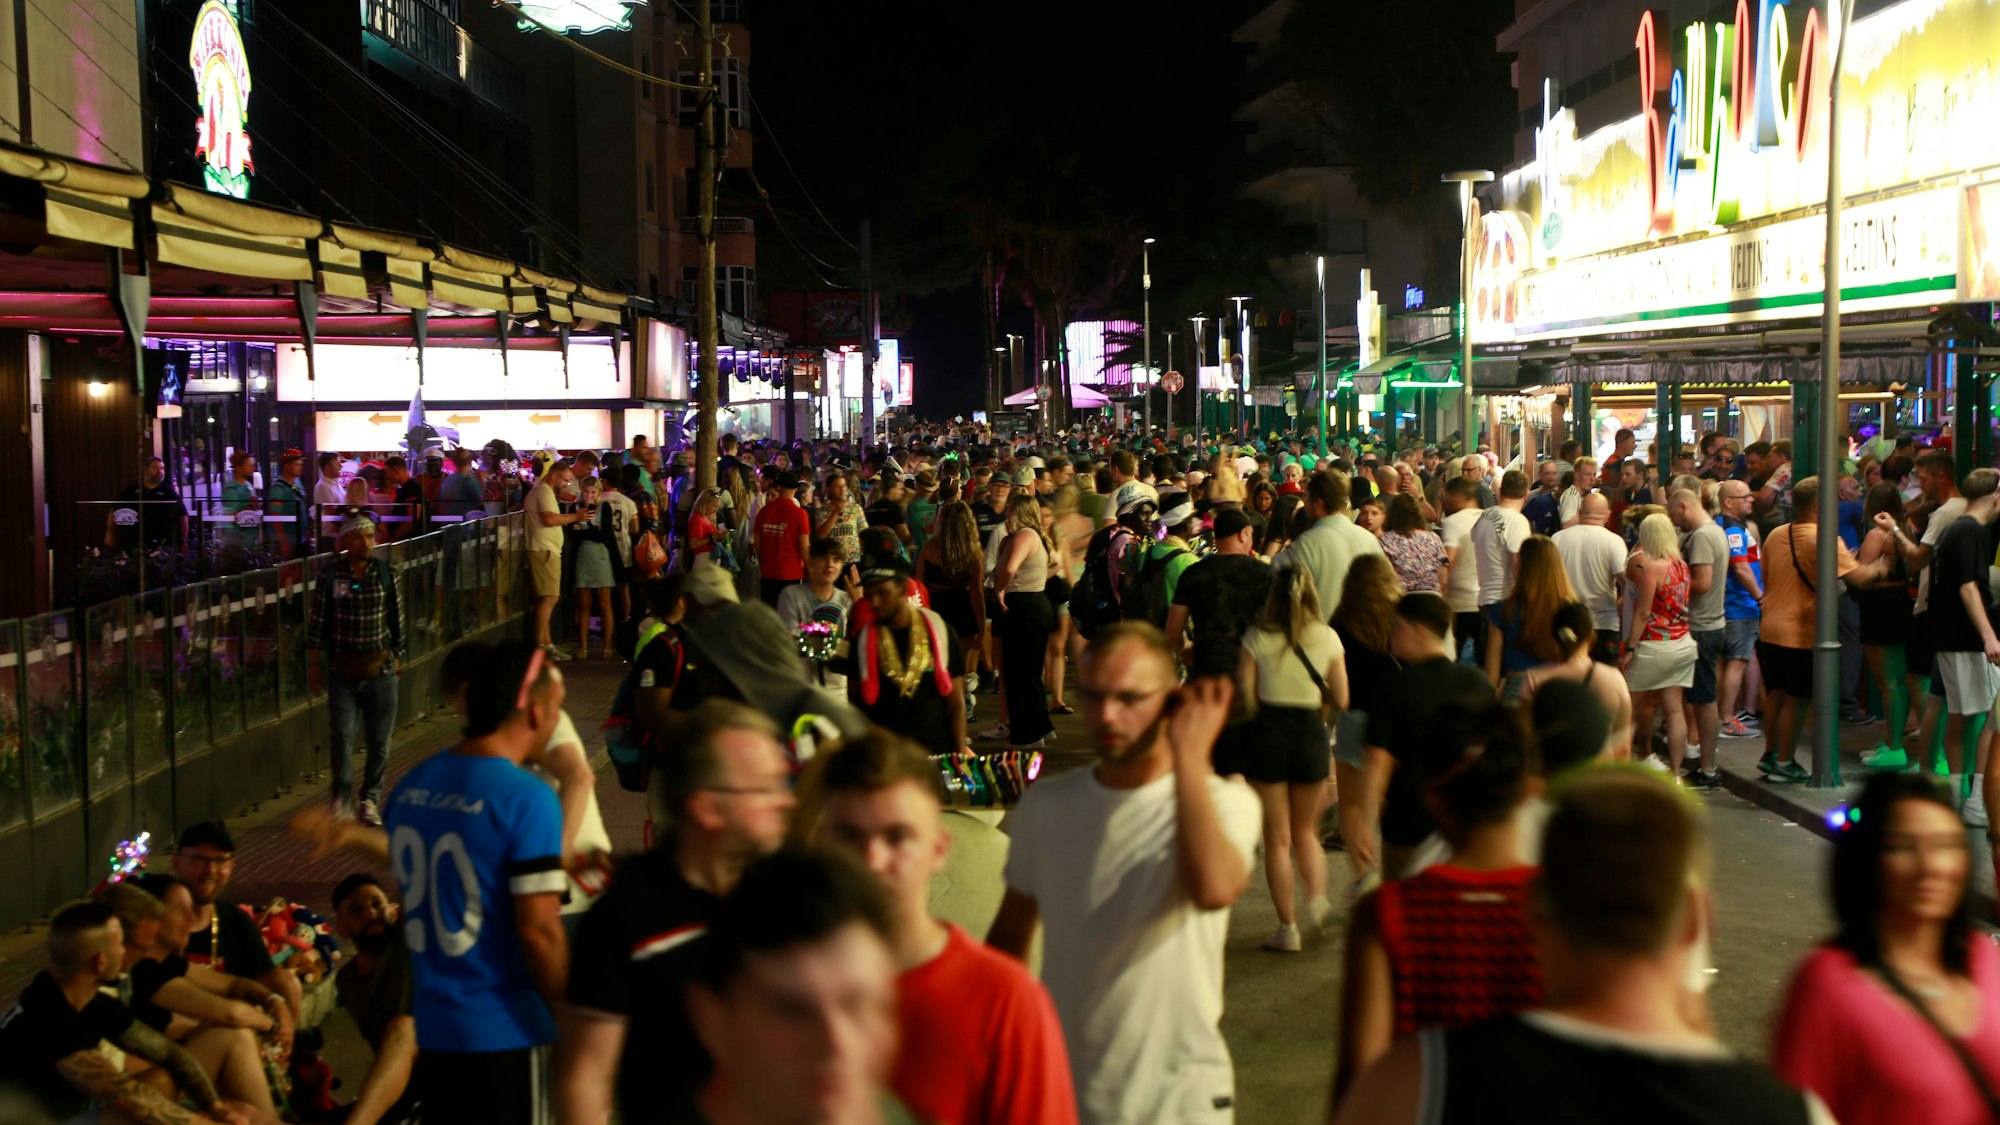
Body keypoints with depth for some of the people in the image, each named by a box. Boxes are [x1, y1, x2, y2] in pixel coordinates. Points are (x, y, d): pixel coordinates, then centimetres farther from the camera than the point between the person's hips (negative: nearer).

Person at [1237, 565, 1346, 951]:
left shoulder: (1257, 637, -6)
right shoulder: (1328, 638, -1)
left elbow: (1245, 697, -7)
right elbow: (1340, 701, 1)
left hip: (1267, 731, -2)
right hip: (1311, 732, 2)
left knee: (1277, 838, 8)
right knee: (1305, 830, 22)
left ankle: (1288, 927, 8)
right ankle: (1316, 898, -1)